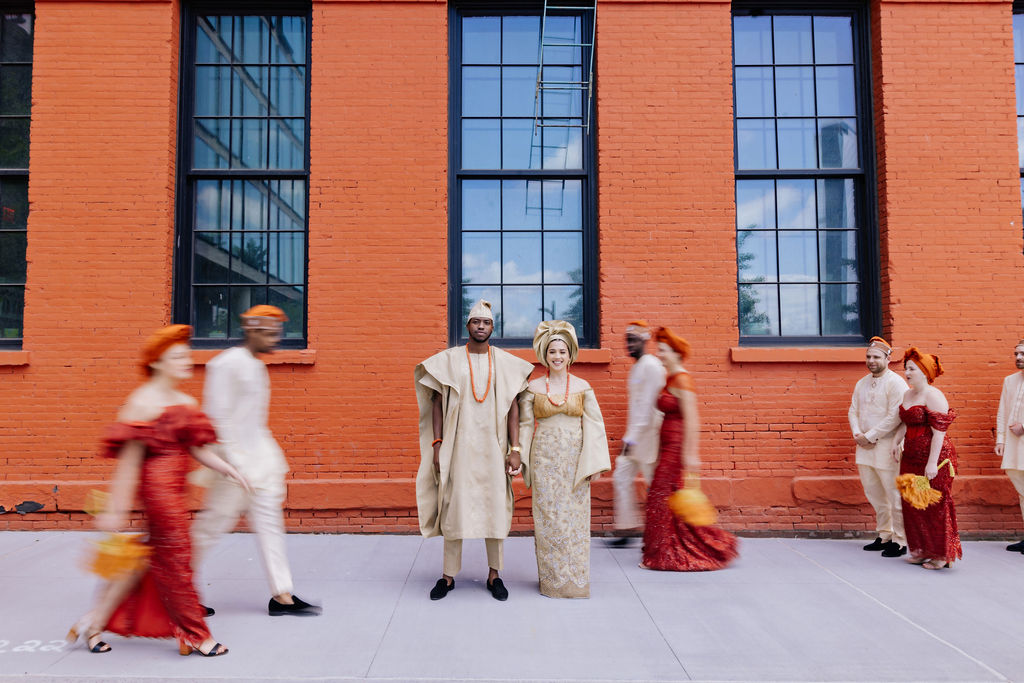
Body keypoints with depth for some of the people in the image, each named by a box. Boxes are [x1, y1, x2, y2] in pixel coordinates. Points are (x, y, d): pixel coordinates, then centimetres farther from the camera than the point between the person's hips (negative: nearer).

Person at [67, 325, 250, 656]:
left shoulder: (186, 403, 12)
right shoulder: (143, 403, -12)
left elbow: (198, 449, 14)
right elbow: (128, 460, -15)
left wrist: (228, 469, 2)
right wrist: (117, 509, -15)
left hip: (174, 490, 9)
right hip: (159, 488, -9)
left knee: (152, 557, 16)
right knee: (174, 560, 1)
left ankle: (95, 620, 32)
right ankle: (195, 636, 14)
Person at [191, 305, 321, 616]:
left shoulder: (256, 366, 13)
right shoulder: (228, 363, -13)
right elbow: (217, 415, -17)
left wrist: (274, 458, 21)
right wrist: (228, 461, -20)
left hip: (260, 459, 9)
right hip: (236, 460, -9)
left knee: (270, 523, 7)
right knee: (215, 522, 2)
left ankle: (281, 596, 11)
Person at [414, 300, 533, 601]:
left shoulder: (506, 363, 5)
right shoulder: (448, 360, 3)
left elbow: (513, 407, 3)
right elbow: (437, 403, 3)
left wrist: (515, 448, -4)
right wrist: (437, 444, -4)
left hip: (492, 446, 1)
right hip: (458, 445, -1)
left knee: (495, 507, 4)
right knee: (454, 506, 3)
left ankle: (494, 574, 17)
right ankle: (448, 575, 15)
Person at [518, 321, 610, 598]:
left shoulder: (583, 387, 3)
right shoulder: (533, 387, 3)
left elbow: (594, 425, 2)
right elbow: (525, 425, 5)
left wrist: (595, 463, -4)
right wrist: (519, 458, -3)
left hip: (575, 460, 0)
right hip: (545, 458, 0)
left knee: (575, 517, 3)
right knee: (548, 517, 3)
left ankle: (575, 580, 15)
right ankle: (552, 579, 15)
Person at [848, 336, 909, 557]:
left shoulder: (895, 383, -10)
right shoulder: (862, 383, 14)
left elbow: (894, 417, -17)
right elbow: (853, 411, 15)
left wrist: (870, 436, -16)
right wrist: (858, 435, -3)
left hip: (887, 447, -7)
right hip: (865, 447, 7)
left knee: (894, 495, -2)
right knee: (874, 495, 15)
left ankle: (900, 541, 8)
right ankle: (884, 536, 27)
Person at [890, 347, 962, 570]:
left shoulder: (933, 396, -14)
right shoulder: (908, 395, 12)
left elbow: (938, 432, -18)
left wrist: (932, 463, -21)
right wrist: (896, 440, 8)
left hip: (933, 458, -8)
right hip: (911, 457, 9)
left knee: (935, 506, 1)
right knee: (912, 505, 12)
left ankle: (941, 555, 13)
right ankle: (922, 551, 23)